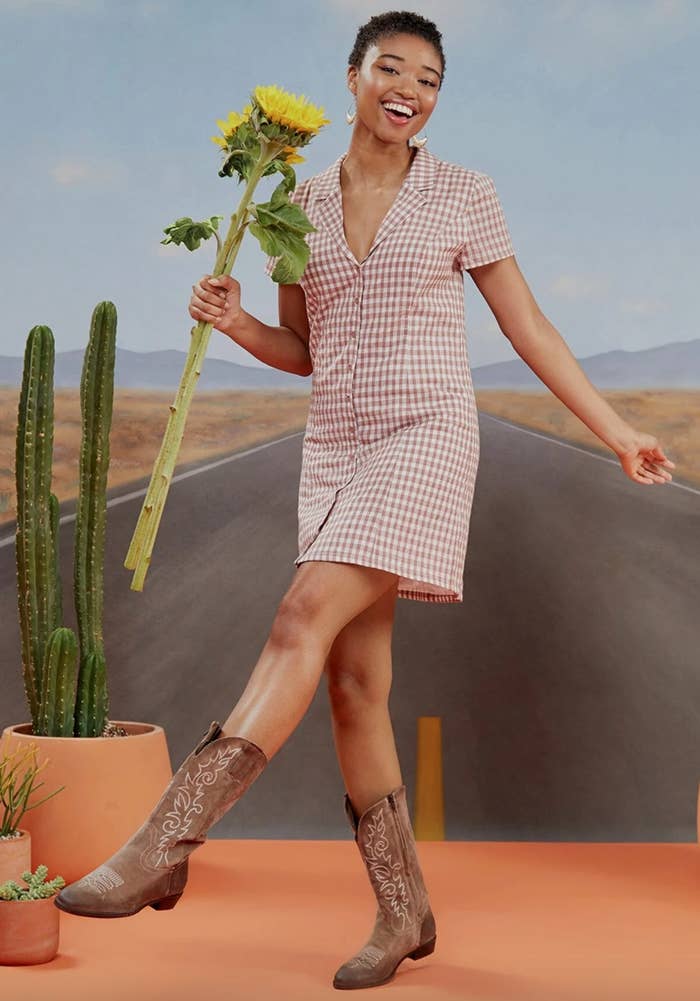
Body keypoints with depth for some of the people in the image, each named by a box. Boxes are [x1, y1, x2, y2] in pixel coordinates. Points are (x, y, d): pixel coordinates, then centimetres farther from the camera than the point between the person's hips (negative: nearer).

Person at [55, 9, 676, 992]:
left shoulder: (463, 194, 2)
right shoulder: (303, 202, 12)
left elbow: (530, 330, 7)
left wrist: (619, 435, 7)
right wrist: (234, 322, -4)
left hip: (427, 438, -5)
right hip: (335, 449, 5)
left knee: (302, 623, -21)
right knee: (354, 682, 1)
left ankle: (164, 847, -21)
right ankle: (403, 910, 12)